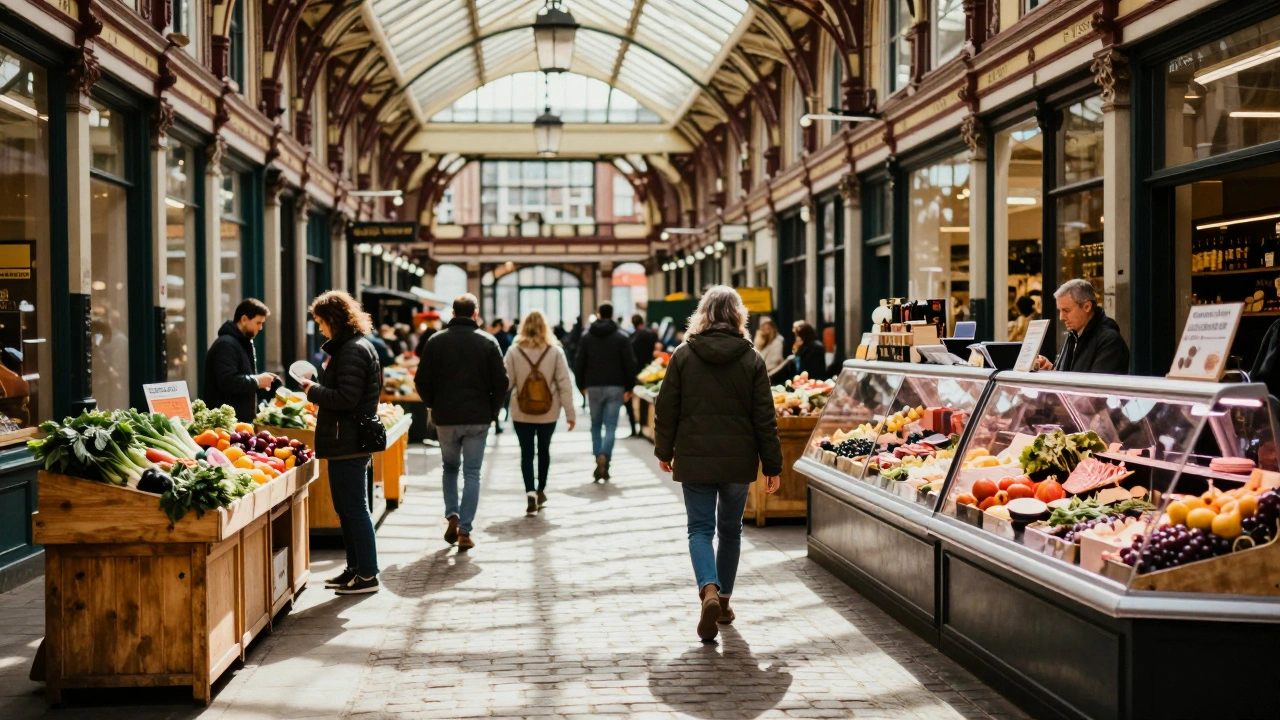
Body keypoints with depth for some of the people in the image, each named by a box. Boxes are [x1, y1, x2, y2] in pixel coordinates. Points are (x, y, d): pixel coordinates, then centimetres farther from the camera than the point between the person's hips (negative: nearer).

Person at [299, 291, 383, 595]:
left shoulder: (352, 351, -16)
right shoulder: (354, 346, 17)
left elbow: (346, 398, -23)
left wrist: (314, 391, -11)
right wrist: (318, 389, 11)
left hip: (347, 442, -11)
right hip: (349, 441, 11)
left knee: (355, 509, -4)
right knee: (346, 508, 17)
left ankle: (367, 575, 3)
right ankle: (355, 568, 25)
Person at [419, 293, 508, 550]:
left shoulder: (436, 341, -1)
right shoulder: (487, 342, -3)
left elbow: (423, 381, -1)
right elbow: (501, 383, -5)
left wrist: (434, 405, 13)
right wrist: (492, 410, 8)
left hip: (446, 417, 1)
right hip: (478, 418, -1)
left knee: (450, 467, 20)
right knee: (472, 473, 4)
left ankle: (452, 516, 5)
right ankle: (465, 530, -1)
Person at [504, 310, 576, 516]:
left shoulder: (514, 351, -7)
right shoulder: (555, 351, -6)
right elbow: (564, 384, -6)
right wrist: (570, 413, -1)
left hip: (521, 412, -1)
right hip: (548, 412, 1)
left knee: (526, 452, 4)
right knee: (544, 449, 19)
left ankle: (531, 493, -12)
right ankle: (541, 490, 31)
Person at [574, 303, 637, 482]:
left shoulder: (587, 336, 3)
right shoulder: (621, 337, -2)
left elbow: (579, 363, 3)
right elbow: (630, 364, -4)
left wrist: (581, 385, 12)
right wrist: (629, 388, 2)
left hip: (594, 386, 1)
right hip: (615, 387, -1)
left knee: (596, 425, 14)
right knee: (610, 426, 0)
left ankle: (598, 459, 6)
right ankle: (604, 457, -20)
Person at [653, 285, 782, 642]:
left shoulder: (683, 356, -3)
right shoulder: (752, 360, -2)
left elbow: (666, 409, 0)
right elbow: (764, 418, -2)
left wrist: (664, 451, 13)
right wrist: (772, 465, 4)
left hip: (694, 459, -1)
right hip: (738, 460, 1)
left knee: (700, 528, 3)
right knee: (730, 529, 16)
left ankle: (709, 591, -20)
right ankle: (725, 600, 24)